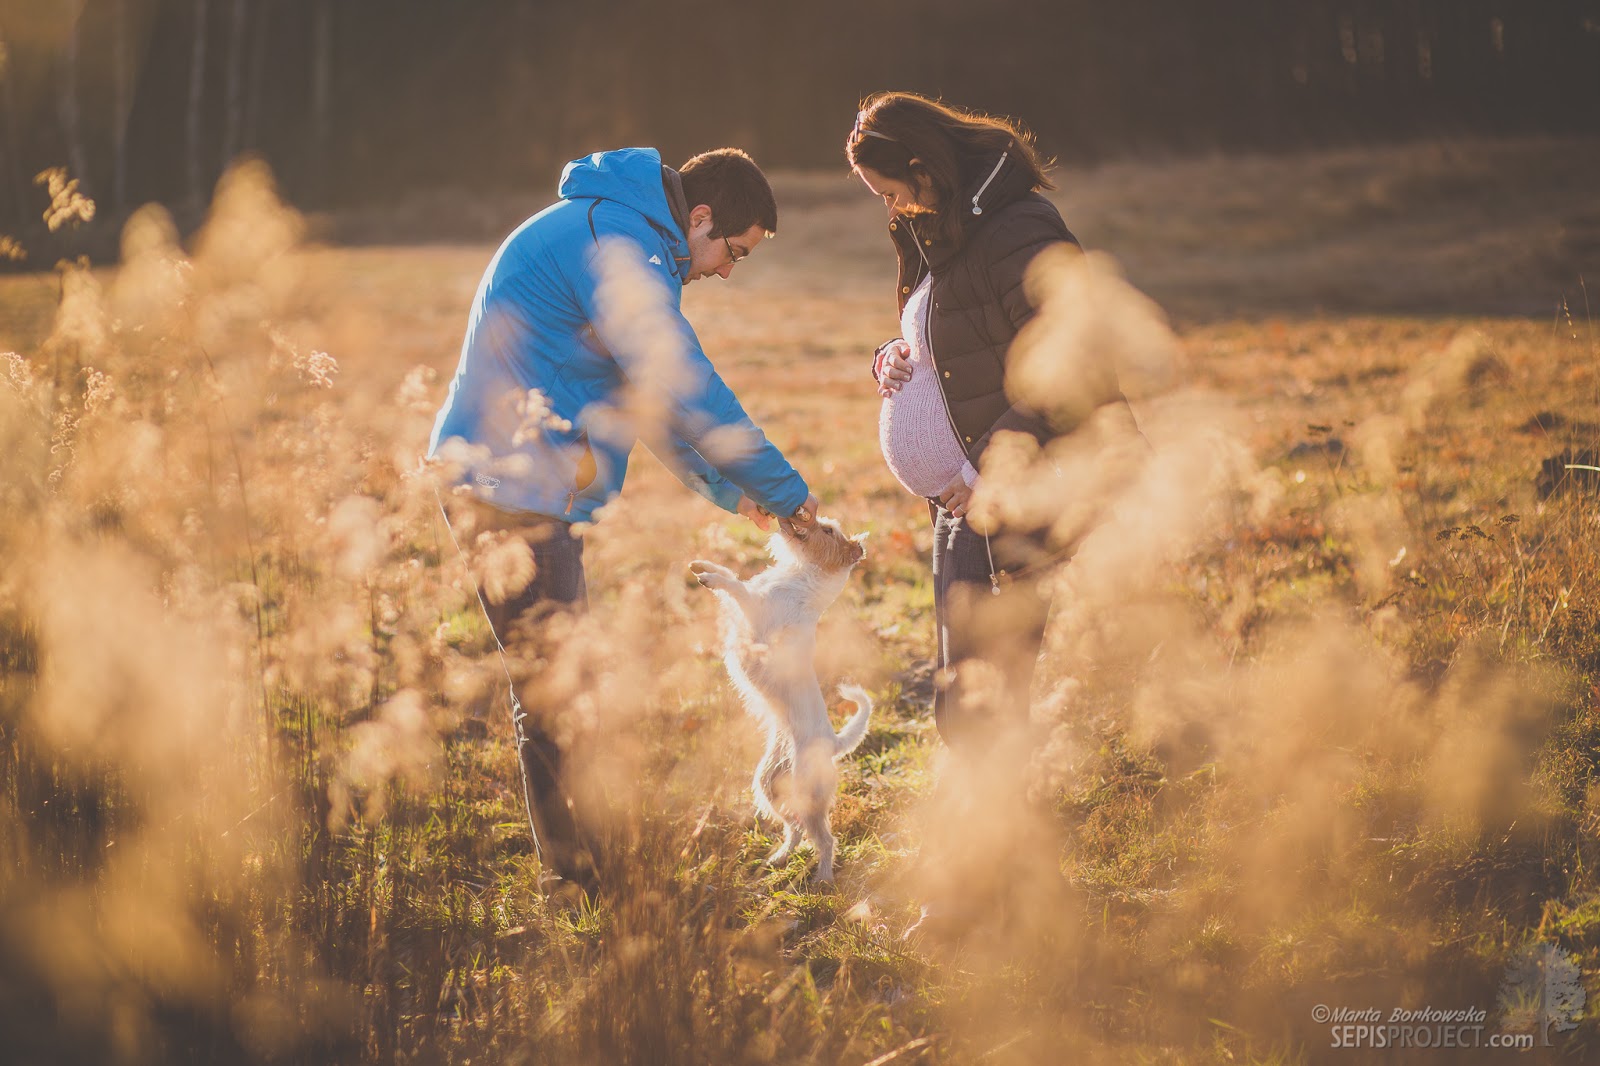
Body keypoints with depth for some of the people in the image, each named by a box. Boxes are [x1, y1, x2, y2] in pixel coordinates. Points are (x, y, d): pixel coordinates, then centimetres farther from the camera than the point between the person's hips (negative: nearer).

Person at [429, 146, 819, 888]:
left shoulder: (619, 236, 18)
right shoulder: (615, 243, -16)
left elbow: (651, 394, 25)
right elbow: (687, 391, -18)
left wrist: (730, 491, 21)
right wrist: (785, 491, -8)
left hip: (522, 489, 11)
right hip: (511, 488, -11)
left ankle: (581, 866, 23)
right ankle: (581, 877, -1)